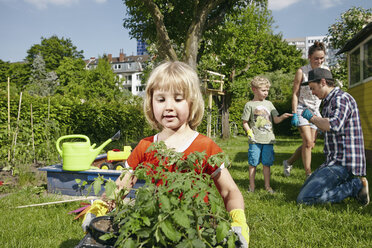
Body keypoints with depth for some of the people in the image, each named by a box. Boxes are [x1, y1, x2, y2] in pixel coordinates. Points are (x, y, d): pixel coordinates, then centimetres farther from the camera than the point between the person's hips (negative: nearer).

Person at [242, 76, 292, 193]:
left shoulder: (269, 104, 12)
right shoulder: (249, 105, 1)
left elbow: (276, 120, 10)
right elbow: (245, 122, 2)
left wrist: (283, 117, -9)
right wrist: (249, 132, -12)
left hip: (268, 139, 3)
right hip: (255, 140, -3)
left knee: (267, 164, 7)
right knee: (253, 164, 3)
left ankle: (267, 186, 18)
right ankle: (252, 186, 16)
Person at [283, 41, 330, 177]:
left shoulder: (326, 70, 4)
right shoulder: (301, 71, -9)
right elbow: (295, 94, -7)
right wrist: (294, 114, -12)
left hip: (316, 110, 5)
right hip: (302, 109, -5)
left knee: (310, 144, 4)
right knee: (308, 142, -15)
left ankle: (288, 162, 26)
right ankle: (309, 175, -5)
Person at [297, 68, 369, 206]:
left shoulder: (341, 98, -13)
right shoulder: (329, 102, 18)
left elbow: (334, 125, -32)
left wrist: (312, 117, -15)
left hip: (343, 163, -11)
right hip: (335, 161, 11)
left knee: (304, 199, -16)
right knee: (305, 190, 12)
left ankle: (356, 185, -8)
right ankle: (354, 183, 7)